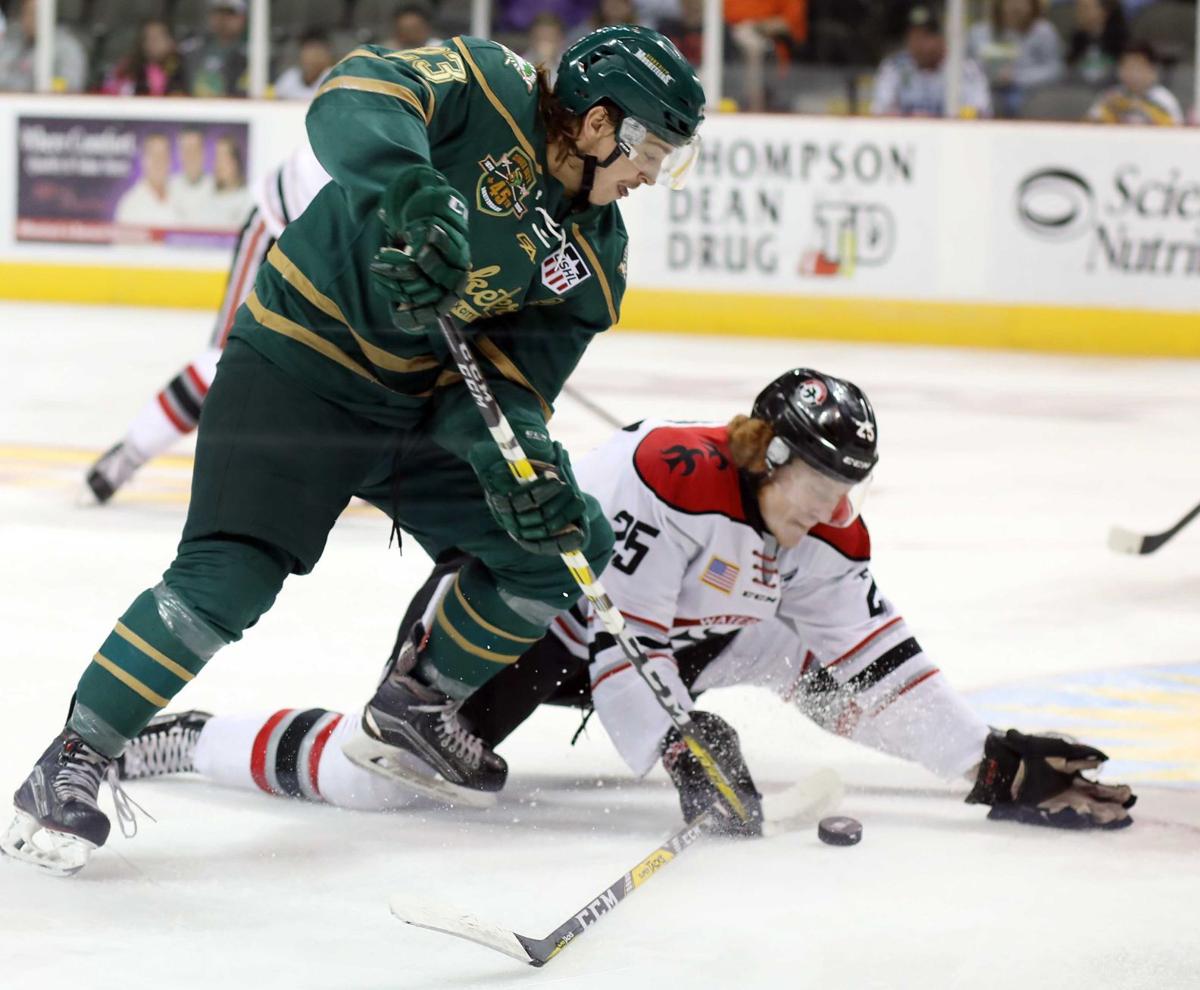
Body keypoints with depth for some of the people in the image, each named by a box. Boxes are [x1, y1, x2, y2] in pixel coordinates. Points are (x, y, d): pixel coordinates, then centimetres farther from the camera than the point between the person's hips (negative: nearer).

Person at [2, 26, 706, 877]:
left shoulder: (591, 260, 2)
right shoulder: (489, 92, -15)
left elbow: (510, 377, -3)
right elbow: (353, 102, -33)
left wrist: (524, 462, -24)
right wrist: (415, 194, -51)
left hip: (424, 403, 8)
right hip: (299, 367, -7)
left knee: (570, 544, 5)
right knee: (230, 577, -23)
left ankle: (418, 705, 24)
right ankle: (72, 765, -10)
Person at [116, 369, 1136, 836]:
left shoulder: (822, 533, -5)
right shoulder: (673, 480, -30)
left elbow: (874, 668, -2)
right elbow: (622, 637, -32)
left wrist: (990, 762, -7)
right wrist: (683, 754, -38)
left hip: (640, 631, 9)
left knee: (791, 641, 3)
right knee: (381, 778, -27)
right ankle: (182, 740, -10)